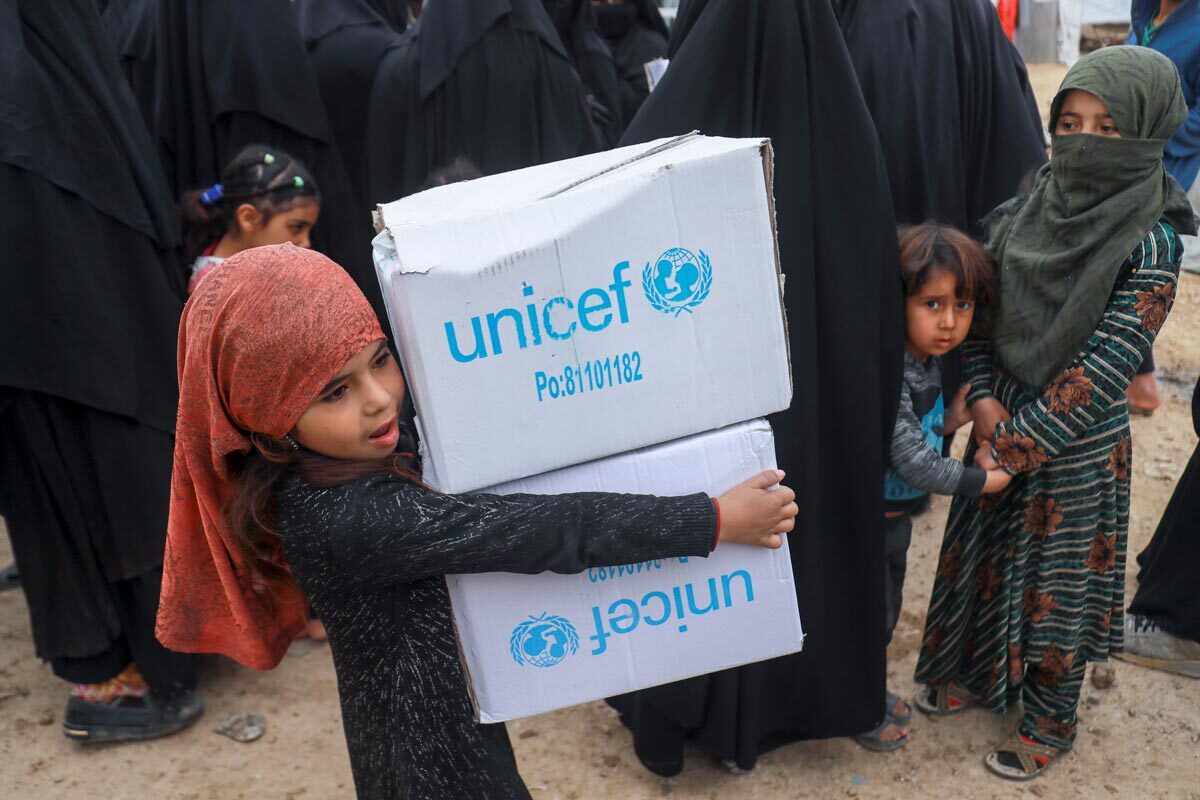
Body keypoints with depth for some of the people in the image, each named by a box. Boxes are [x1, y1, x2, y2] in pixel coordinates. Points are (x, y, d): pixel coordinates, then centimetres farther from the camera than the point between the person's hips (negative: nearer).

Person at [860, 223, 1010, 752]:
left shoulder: (929, 360, -2)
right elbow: (914, 464, -26)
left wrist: (949, 421, -6)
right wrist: (981, 481, -15)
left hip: (897, 516, 9)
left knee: (887, 609, 24)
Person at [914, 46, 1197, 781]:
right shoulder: (1024, 211, -4)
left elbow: (1104, 369, -20)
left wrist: (1017, 447, -19)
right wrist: (985, 402, -12)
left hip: (1078, 446, -4)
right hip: (1005, 425, 5)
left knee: (1057, 582, 11)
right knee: (986, 558, 19)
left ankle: (1051, 723, 34)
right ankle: (977, 675, 45)